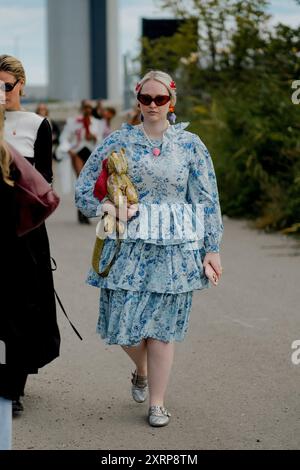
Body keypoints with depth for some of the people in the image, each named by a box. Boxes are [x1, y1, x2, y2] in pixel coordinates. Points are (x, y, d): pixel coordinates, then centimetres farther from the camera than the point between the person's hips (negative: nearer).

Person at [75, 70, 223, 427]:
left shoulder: (190, 145, 3)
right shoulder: (119, 141, 4)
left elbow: (208, 200, 4)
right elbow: (84, 185, 7)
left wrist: (212, 249, 1)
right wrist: (106, 207, -12)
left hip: (175, 249, -1)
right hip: (129, 246, 1)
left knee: (162, 327, 1)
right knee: (123, 323, 0)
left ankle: (157, 404, 15)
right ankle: (142, 371, 34)